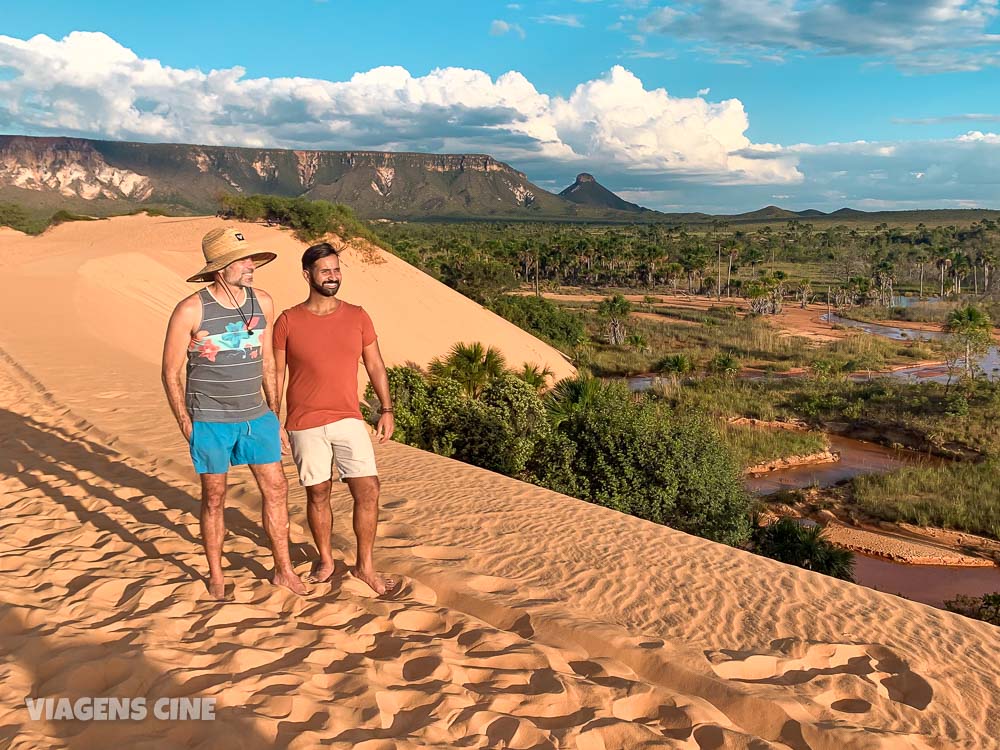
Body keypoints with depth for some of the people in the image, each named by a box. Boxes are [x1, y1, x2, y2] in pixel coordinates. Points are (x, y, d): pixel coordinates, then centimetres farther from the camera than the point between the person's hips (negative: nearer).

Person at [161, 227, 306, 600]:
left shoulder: (263, 302, 0)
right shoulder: (190, 311, -13)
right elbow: (171, 373, -6)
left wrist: (274, 415, 12)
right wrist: (186, 426, -8)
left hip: (256, 416, 4)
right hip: (210, 421, -4)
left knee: (276, 489, 5)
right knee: (214, 498, 8)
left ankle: (283, 570, 20)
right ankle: (216, 576, 26)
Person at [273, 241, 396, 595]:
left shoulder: (357, 316, 3)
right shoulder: (288, 322, -3)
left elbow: (375, 365, 8)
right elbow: (276, 374, 1)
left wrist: (387, 409, 3)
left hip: (349, 420, 2)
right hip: (305, 426, -1)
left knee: (368, 490, -4)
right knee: (318, 493, 8)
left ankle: (365, 565, 12)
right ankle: (325, 560, 30)